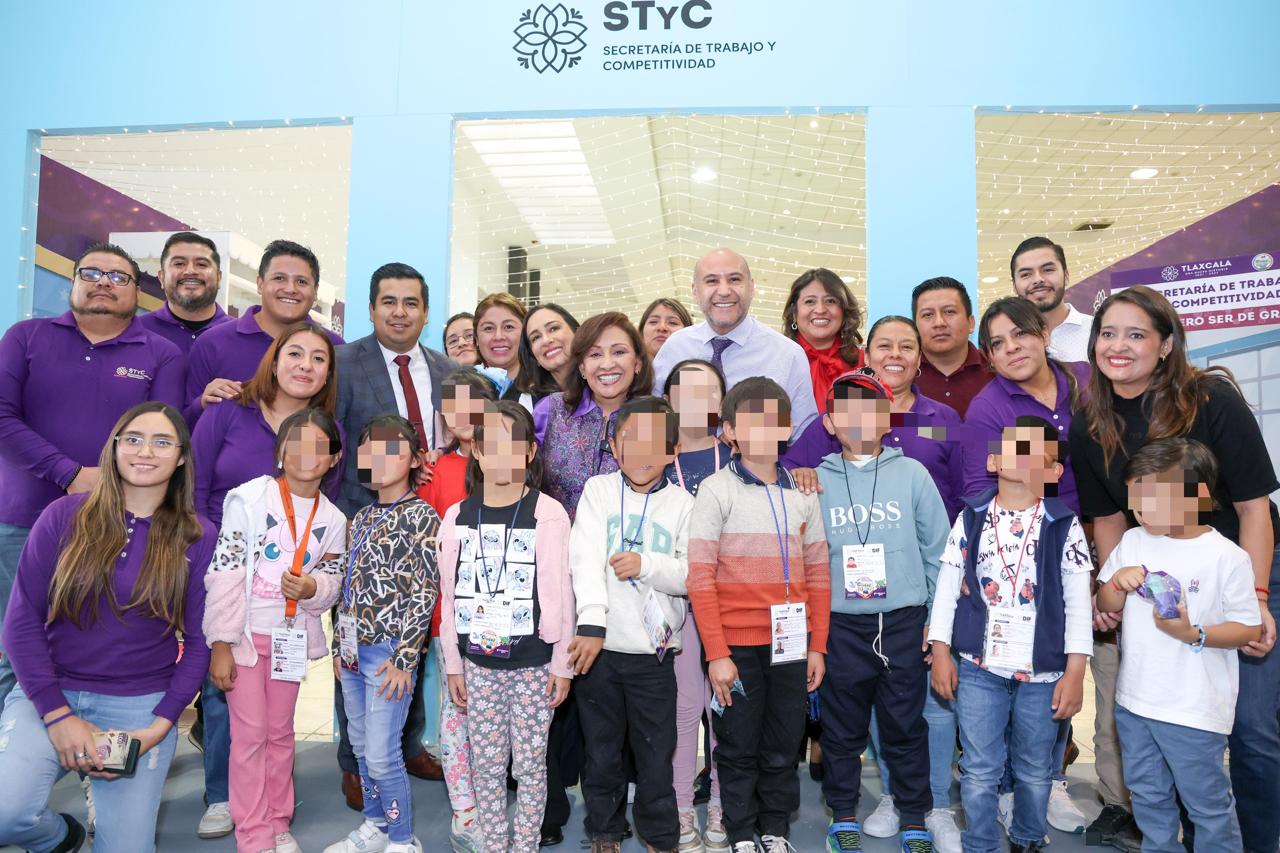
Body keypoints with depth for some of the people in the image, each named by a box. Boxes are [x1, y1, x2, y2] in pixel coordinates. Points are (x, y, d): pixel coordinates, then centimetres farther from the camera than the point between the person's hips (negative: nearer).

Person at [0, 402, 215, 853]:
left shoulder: (199, 538, -2)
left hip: (141, 707, 0)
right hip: (49, 694, 0)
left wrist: (160, 727, -8)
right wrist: (58, 715, -9)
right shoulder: (65, 516, -2)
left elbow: (199, 642, 1)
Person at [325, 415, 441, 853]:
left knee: (382, 756, -5)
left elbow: (424, 592, -12)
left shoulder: (422, 516, -8)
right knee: (360, 747, 16)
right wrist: (340, 646, 15)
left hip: (389, 652, -7)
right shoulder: (363, 517, 13)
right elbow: (349, 587, 17)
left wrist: (404, 657, -15)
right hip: (354, 651, 7)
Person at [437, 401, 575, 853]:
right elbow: (450, 597, 6)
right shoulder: (456, 517, 1)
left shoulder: (548, 514, -9)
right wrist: (453, 666, 6)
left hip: (533, 663, -3)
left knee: (529, 763, 8)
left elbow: (561, 595, -7)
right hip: (479, 663, 3)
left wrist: (562, 665, -6)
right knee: (486, 764, 12)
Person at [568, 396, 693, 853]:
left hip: (654, 650, 0)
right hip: (600, 646, 0)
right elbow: (587, 560, -11)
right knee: (602, 750, 14)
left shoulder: (683, 503, 2)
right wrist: (591, 624, -22)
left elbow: (695, 574, -4)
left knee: (657, 751, 9)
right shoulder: (598, 490, 0)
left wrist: (648, 564, -20)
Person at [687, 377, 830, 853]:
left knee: (784, 747, 14)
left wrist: (817, 647, 5)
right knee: (739, 748, 9)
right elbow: (700, 578, -9)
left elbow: (818, 575, 9)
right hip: (738, 646, -3)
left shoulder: (801, 493, 8)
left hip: (791, 644, 4)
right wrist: (716, 653, -13)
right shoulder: (717, 490, -5)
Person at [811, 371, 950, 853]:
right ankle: (843, 814, 30)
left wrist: (937, 617, 1)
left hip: (904, 623, 0)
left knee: (906, 727, 11)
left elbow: (937, 549, 2)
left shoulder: (912, 473, 0)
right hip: (840, 626, 1)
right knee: (842, 727, 12)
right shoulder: (817, 481, 1)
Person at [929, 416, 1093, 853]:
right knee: (979, 771, 5)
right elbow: (946, 588, 4)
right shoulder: (971, 518, 1)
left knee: (1035, 771, 15)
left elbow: (1077, 604, -1)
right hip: (979, 667, 0)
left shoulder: (1064, 527, -2)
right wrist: (940, 652, 1)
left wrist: (1075, 672, -5)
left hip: (1043, 671, 0)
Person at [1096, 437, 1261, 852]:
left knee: (1207, 803, 9)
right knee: (1148, 796, 22)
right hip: (1134, 700, 5)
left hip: (1194, 710, -5)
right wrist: (1118, 582, -13)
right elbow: (1105, 607, 7)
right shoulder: (1132, 542, 1)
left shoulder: (1226, 557, -13)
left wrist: (1194, 634, -25)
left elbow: (1248, 628, -10)